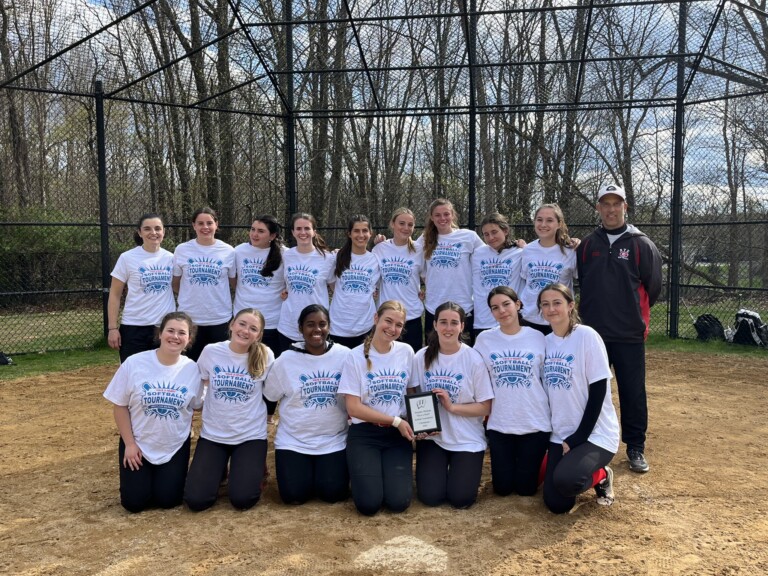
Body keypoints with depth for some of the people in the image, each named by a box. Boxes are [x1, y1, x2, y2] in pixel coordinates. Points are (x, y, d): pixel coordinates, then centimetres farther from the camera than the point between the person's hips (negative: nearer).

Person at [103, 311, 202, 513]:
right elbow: (120, 406, -7)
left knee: (167, 500, -3)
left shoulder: (192, 369, -11)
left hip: (175, 446, 1)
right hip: (138, 443, -1)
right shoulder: (134, 363, -15)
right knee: (134, 502, -4)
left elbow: (196, 405, 5)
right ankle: (143, 477, 30)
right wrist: (129, 444, -7)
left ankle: (168, 475, 31)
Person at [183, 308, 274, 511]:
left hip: (251, 435, -1)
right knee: (196, 500, -9)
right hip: (213, 434, 1)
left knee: (242, 499, -13)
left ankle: (251, 467, 20)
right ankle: (219, 469, 23)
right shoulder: (210, 352, -6)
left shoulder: (265, 356, -9)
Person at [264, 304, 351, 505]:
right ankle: (303, 470, 23)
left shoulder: (345, 356, -5)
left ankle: (333, 466, 23)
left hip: (334, 441, 0)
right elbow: (269, 398, 4)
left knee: (333, 494, -9)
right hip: (293, 441, 0)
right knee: (294, 495, -10)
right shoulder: (286, 360, -6)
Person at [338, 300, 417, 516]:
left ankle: (398, 471, 21)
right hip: (364, 434, -2)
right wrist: (395, 420, -14)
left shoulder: (406, 352, 1)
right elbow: (353, 408, -10)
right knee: (369, 504, -13)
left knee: (399, 502, -11)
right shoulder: (356, 357, -9)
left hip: (398, 434, 2)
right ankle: (364, 473, 20)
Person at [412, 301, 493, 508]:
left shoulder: (474, 360, -11)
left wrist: (452, 406, -21)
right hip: (431, 437, 2)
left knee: (460, 498, -8)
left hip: (467, 439, -1)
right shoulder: (421, 358, -5)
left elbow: (485, 407, -9)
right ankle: (440, 469, 25)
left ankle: (465, 469, 25)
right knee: (430, 496, -7)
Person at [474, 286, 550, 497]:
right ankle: (508, 462, 38)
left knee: (526, 488, 7)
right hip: (499, 424, 1)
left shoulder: (538, 338, -3)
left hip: (535, 423, -1)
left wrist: (551, 415, 4)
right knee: (502, 487, 7)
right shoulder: (484, 339, -2)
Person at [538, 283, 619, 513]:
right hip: (560, 434, 5)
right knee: (556, 504, -4)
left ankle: (601, 476, 4)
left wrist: (579, 436, -15)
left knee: (564, 480, -29)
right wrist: (565, 439, 7)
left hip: (595, 434, -5)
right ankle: (580, 468, 26)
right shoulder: (545, 341, 5)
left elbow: (599, 390, -14)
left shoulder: (586, 336, -13)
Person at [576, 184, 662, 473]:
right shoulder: (587, 244, 7)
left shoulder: (642, 244, -2)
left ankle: (636, 448, 17)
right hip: (593, 332, 3)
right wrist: (593, 313, 12)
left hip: (629, 335, -3)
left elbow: (653, 287, 2)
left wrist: (634, 315, 7)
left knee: (633, 393, 3)